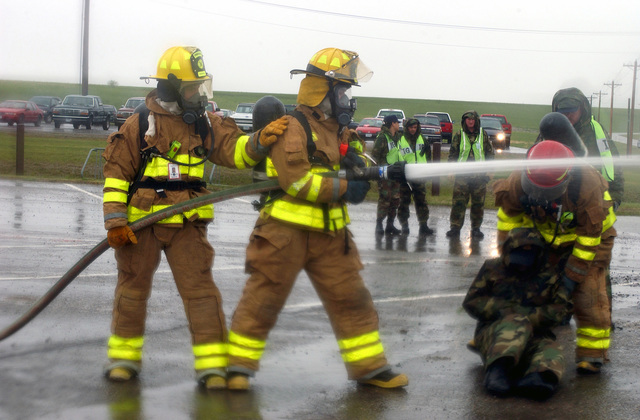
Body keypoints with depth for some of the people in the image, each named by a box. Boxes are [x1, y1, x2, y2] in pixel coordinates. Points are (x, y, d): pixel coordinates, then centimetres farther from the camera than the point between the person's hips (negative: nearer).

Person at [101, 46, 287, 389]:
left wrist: (259, 142, -21)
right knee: (133, 288, 10)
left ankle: (213, 364, -2)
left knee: (199, 289, -4)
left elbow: (234, 150, 0)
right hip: (142, 223, -2)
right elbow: (116, 172, -5)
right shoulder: (140, 124, -5)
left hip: (187, 224, 2)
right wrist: (115, 220, -9)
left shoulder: (205, 125, 7)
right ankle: (124, 356, 26)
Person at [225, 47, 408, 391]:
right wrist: (344, 189, -19)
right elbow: (295, 180, -21)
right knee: (263, 299, 1)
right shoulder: (293, 127, -13)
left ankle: (369, 367, 16)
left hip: (329, 234, 8)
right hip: (286, 232, -8)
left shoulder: (337, 128, 14)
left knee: (351, 299, 8)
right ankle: (239, 365, 12)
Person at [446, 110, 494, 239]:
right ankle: (455, 227, 2)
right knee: (458, 202, -4)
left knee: (478, 203, 5)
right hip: (462, 175, -1)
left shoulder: (483, 135, 7)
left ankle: (476, 228, 15)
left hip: (479, 175, 1)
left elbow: (490, 152, 14)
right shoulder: (459, 135, 5)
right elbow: (453, 152, 9)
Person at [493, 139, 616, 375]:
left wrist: (572, 275, -24)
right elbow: (508, 213, -6)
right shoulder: (519, 182, -29)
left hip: (591, 238, -4)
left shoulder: (588, 185, -39)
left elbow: (590, 235, -28)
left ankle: (592, 353, -5)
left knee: (588, 294, -14)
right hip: (546, 237, 4)